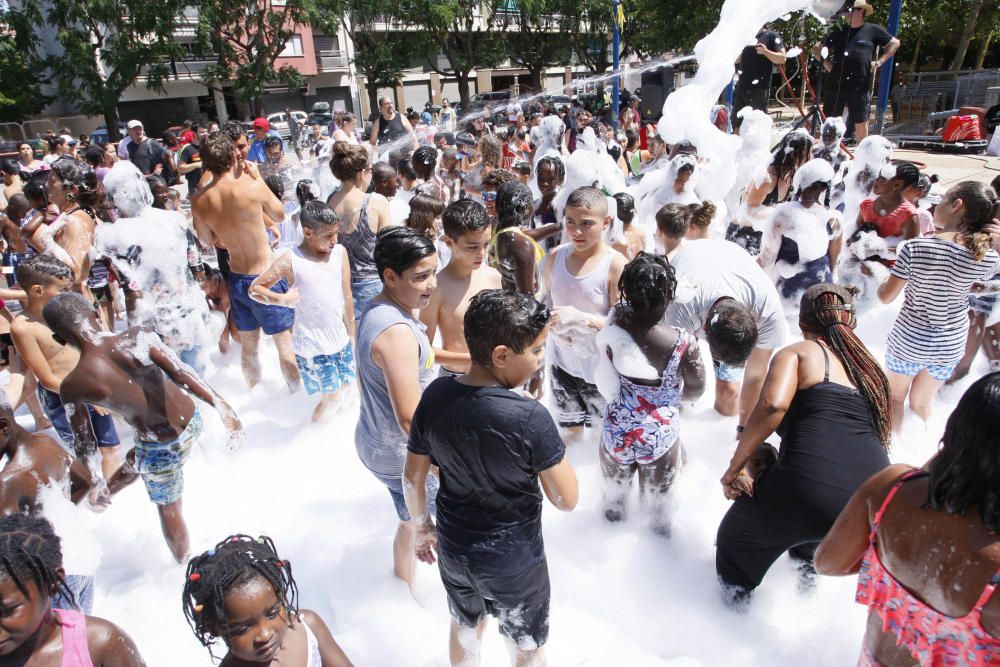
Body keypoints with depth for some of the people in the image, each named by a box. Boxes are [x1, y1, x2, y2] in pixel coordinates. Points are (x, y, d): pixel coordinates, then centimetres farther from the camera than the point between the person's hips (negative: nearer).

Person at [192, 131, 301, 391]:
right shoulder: (253, 186, -19)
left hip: (237, 278, 5)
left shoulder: (199, 201, -5)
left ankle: (254, 391, 38)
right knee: (285, 342, 9)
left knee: (248, 345, 21)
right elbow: (280, 214, -1)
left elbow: (207, 240, 11)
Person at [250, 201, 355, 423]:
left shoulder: (340, 252, -1)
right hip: (312, 346, -5)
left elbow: (346, 296, 6)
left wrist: (351, 333, 11)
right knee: (331, 395, 2)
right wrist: (282, 299, -21)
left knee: (344, 387, 16)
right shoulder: (290, 260, -13)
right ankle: (316, 422, 31)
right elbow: (254, 289, -4)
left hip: (340, 340, 5)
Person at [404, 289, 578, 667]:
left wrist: (422, 527, 13)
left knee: (465, 627, 32)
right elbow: (567, 500, -20)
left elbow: (413, 479, -4)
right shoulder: (530, 418, -31)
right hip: (513, 562, -4)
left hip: (454, 548, 5)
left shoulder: (435, 396, -15)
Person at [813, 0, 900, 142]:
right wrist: (825, 61, 0)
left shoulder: (873, 30, 6)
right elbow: (817, 48, 16)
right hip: (835, 84, 2)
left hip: (860, 86, -1)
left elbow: (895, 43, 13)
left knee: (861, 123, 5)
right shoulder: (838, 31, 11)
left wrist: (879, 62, 1)